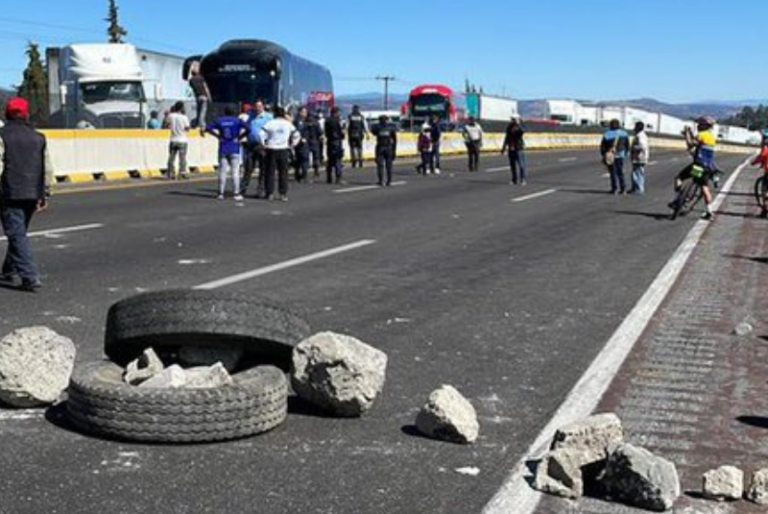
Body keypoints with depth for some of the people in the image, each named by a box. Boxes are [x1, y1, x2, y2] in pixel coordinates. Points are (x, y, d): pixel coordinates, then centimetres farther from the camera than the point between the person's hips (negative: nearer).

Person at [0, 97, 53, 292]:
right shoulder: (38, 137, 9)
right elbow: (47, 169, 9)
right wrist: (44, 195, 13)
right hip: (32, 195, 5)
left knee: (17, 234, -5)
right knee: (19, 232, 19)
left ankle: (30, 277, -14)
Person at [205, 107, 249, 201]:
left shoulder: (220, 121, 7)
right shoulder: (237, 121, -1)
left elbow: (208, 128, 2)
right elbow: (247, 128, -16)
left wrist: (218, 136, 5)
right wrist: (240, 136, -5)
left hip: (223, 149, 3)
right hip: (234, 150, -3)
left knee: (222, 171, 7)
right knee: (235, 171, 0)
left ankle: (221, 193, 8)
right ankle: (236, 193, -3)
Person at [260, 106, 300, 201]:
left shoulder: (270, 123, -4)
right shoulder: (288, 124, 5)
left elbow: (261, 133, -13)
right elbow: (297, 135, 9)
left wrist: (264, 144, -3)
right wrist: (291, 145, 11)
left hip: (271, 150, -1)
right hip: (284, 151, 2)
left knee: (270, 172, 4)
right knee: (283, 173, 6)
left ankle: (270, 193, 3)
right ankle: (283, 194, 5)